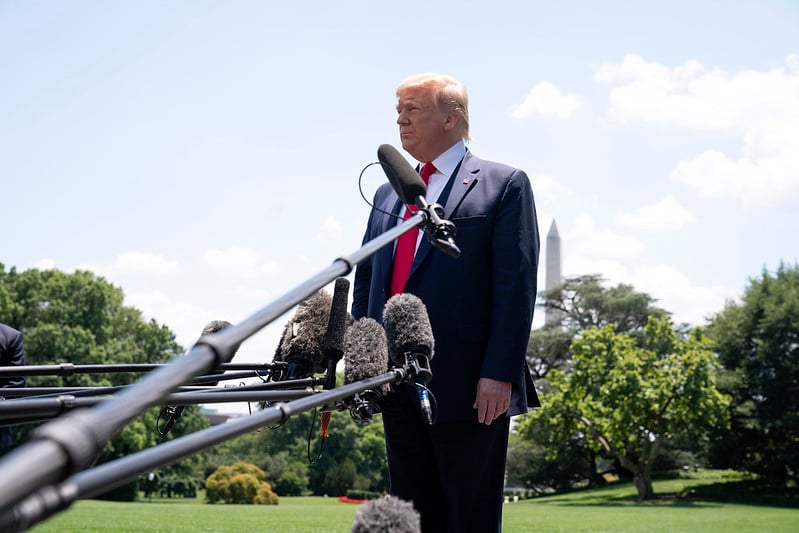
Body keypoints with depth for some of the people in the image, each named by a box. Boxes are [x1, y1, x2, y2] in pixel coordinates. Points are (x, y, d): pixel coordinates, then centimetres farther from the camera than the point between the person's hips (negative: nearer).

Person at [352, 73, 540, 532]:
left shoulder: (503, 184, -1)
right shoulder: (388, 194, 18)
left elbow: (517, 286, -9)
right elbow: (366, 282, 18)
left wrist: (500, 374, -16)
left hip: (467, 386, -6)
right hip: (396, 385, 6)